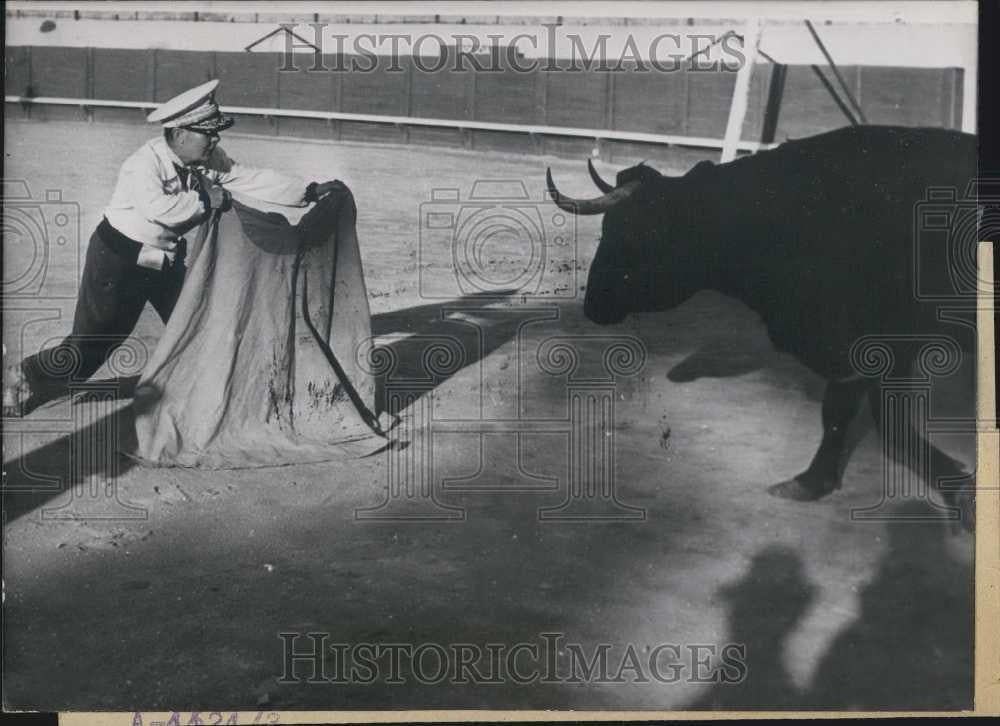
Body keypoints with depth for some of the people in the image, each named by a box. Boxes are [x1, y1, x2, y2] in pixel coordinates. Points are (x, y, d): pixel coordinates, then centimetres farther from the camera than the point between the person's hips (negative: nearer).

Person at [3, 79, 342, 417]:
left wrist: (310, 191, -14)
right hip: (119, 257, -7)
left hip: (166, 259, 7)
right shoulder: (145, 163, -26)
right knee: (93, 342, -1)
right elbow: (159, 207, -43)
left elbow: (254, 179, -7)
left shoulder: (209, 160, -5)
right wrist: (206, 198, -31)